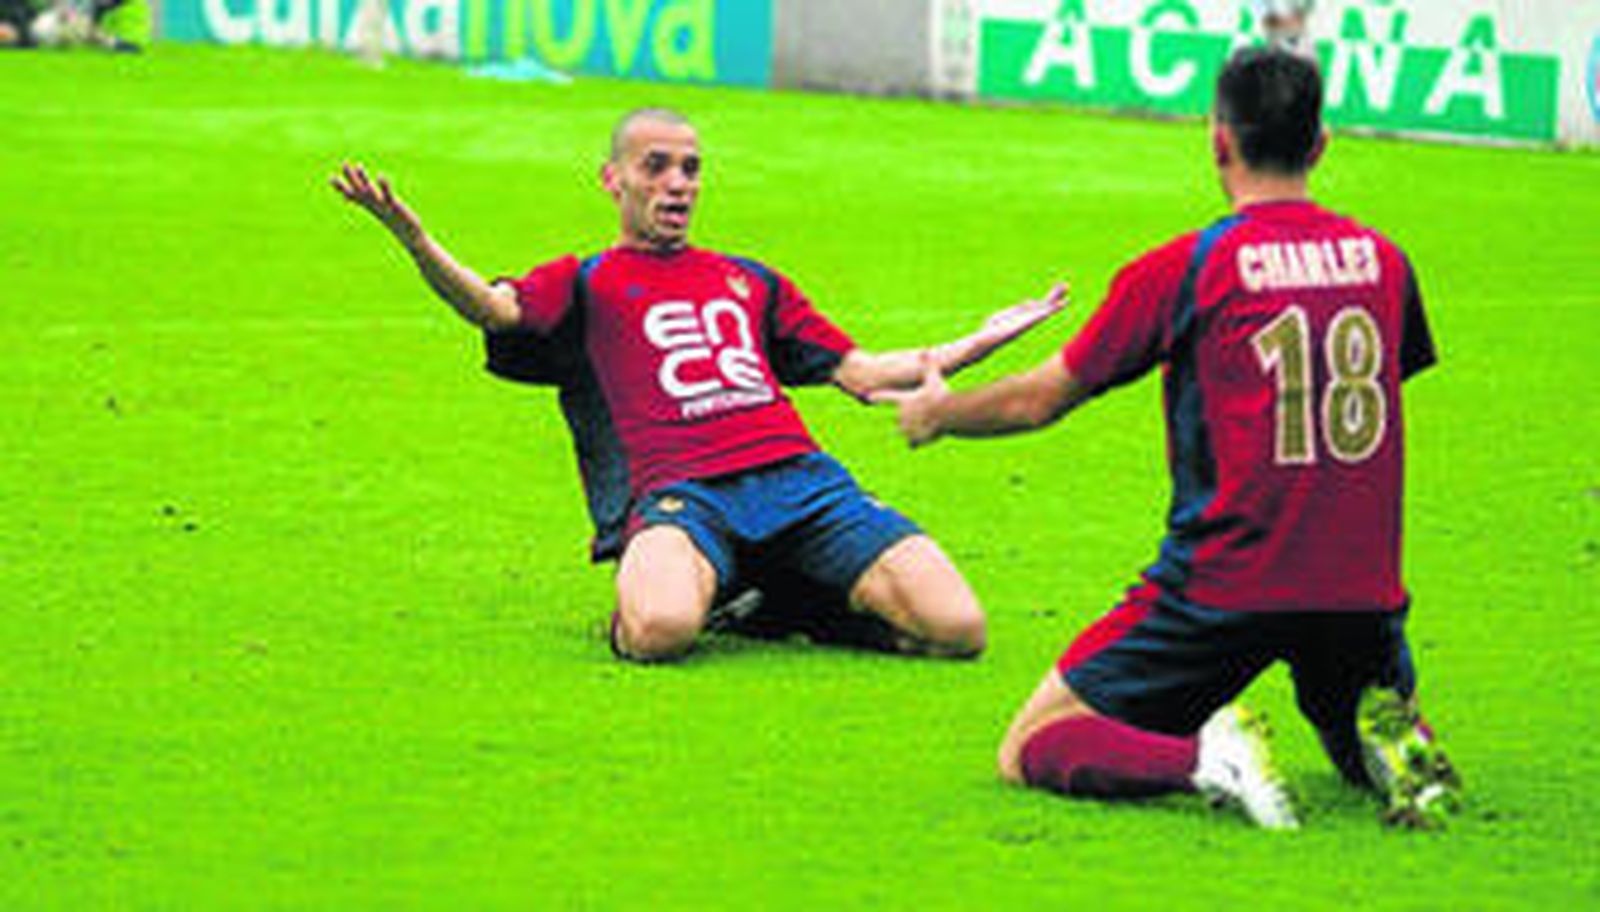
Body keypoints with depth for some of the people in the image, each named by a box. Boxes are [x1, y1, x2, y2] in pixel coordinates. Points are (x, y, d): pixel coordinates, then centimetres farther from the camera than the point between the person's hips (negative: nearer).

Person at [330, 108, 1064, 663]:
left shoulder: (750, 282, 33)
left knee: (956, 628, -18)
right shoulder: (586, 284, 18)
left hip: (799, 478, 4)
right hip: (679, 493, -4)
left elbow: (859, 373, 35)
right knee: (660, 631, -40)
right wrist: (410, 236, -21)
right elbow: (492, 308, -2)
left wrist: (982, 343, 34)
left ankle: (793, 603, 7)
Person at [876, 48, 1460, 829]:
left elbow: (1038, 400, 5)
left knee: (1030, 752, 5)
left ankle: (1202, 758, -22)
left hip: (1225, 582, -4)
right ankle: (1393, 739, -4)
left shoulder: (1184, 268, -5)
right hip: (1362, 587, 4)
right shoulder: (1382, 260, 7)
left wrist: (938, 413, 25)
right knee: (1372, 749, 32)